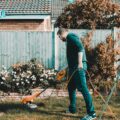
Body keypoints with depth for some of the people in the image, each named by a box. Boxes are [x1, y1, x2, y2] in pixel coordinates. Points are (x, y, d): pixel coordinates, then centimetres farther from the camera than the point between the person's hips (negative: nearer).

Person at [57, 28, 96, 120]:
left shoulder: (70, 36, -4)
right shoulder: (69, 39, 26)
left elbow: (80, 47, -19)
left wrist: (80, 62, -27)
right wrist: (70, 68, 34)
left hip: (79, 67, -11)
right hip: (74, 67, 11)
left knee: (82, 88, -12)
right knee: (71, 87, 18)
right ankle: (72, 108, 30)